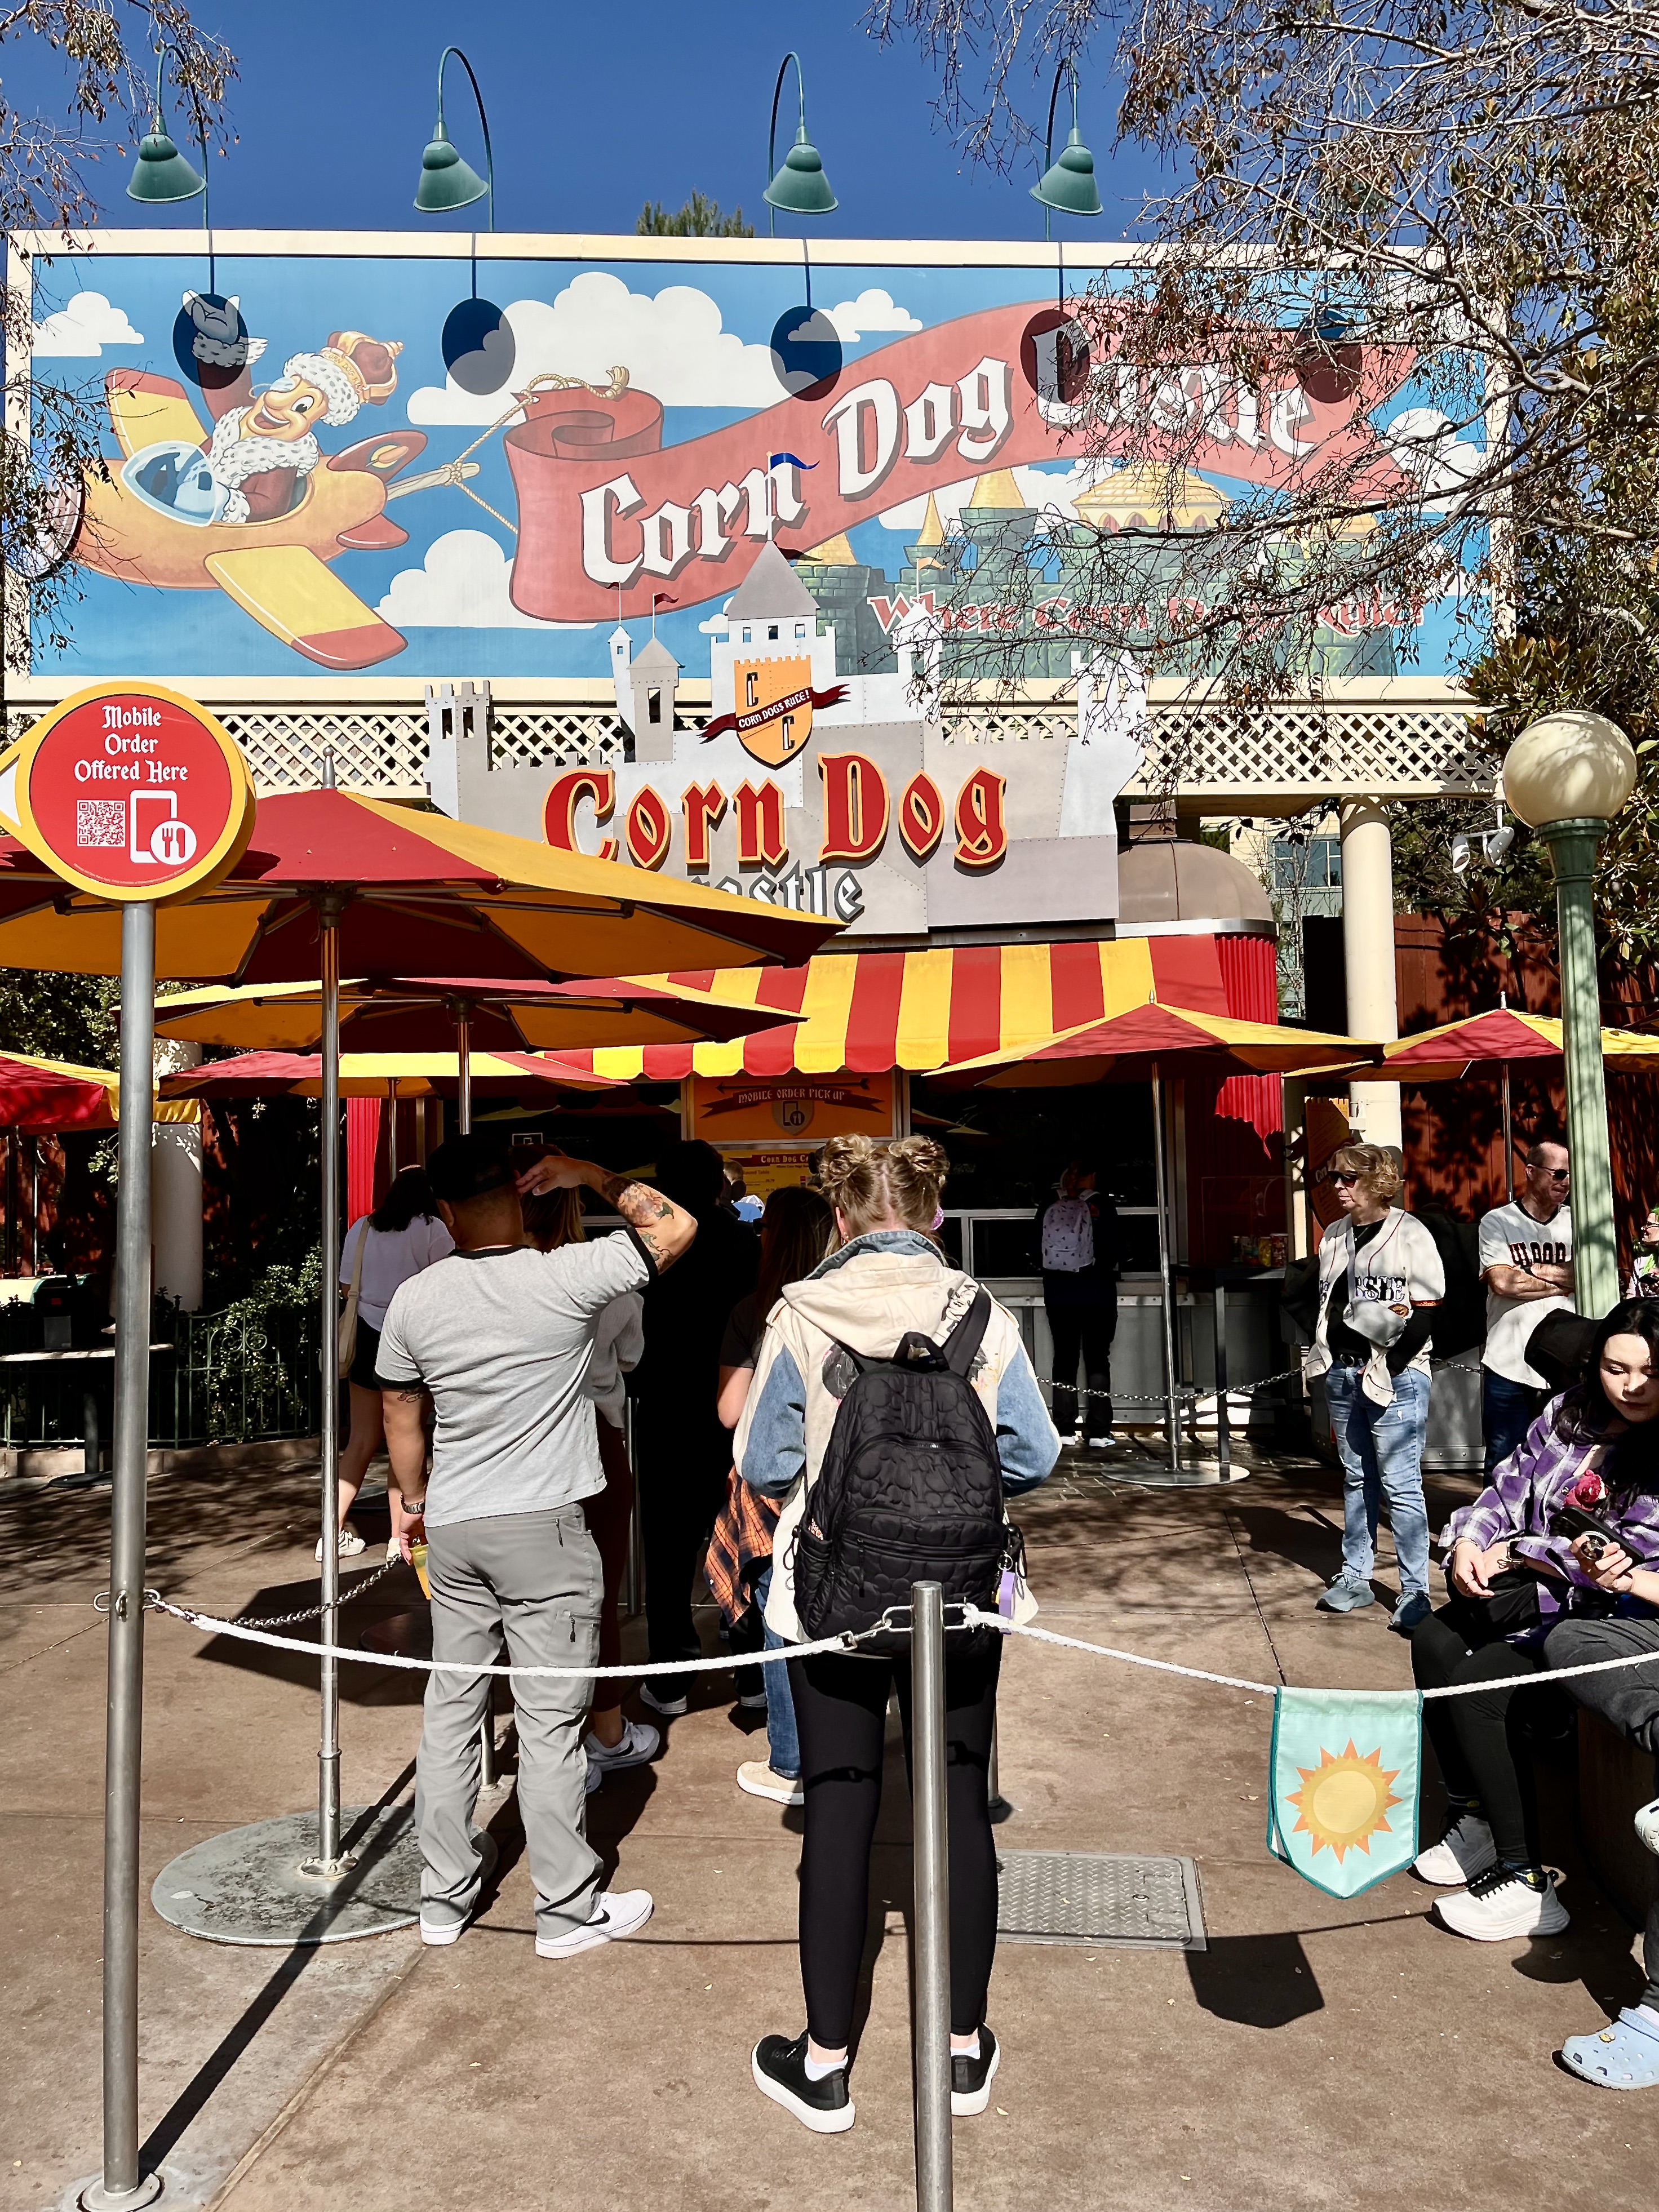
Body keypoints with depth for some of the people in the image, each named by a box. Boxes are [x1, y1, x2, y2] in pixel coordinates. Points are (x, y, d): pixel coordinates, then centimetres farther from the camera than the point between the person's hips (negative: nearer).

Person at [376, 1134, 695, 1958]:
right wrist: (595, 1177, 1)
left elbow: (399, 1415, 11)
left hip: (452, 1530, 5)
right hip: (544, 1527, -4)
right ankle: (568, 1910, 16)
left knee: (451, 1707, 15)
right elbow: (677, 1225, -6)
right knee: (550, 1720, 4)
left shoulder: (414, 1301, -2)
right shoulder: (566, 1278, -16)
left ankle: (443, 1898, 27)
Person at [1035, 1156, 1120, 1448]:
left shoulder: (1048, 1206, 1)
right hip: (1096, 1291, -2)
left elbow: (1038, 1249, 5)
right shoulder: (1100, 1204, -7)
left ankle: (1064, 1431, 8)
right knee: (1097, 1361, 3)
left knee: (1064, 1359, 10)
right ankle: (1098, 1432, -1)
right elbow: (1111, 1248, -6)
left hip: (1058, 1292, 2)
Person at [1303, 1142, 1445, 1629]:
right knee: (1356, 1479, 14)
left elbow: (1425, 1314, -11)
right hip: (1343, 1372, 7)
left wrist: (1387, 1370, -16)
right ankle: (1355, 1577, 23)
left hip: (1395, 1377, -7)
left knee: (1400, 1486, -5)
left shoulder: (1410, 1236, -8)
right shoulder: (1335, 1236, 13)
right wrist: (1322, 1357, 7)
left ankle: (1415, 1593, 2)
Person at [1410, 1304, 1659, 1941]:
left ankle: (1525, 1883, -15)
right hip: (1530, 1589, 7)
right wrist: (1468, 1541, -11)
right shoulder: (1569, 1413, 7)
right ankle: (1473, 1817, -1)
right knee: (1433, 1642, -15)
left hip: (1603, 1613, -7)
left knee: (1478, 1687, -23)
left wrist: (1513, 1553, -15)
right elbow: (1508, 1489, 9)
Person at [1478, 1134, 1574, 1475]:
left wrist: (1529, 1269, -10)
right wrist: (1564, 1282, -5)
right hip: (1508, 1369, -2)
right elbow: (1502, 1282, -13)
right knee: (1505, 1466, 6)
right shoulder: (1497, 1222, 0)